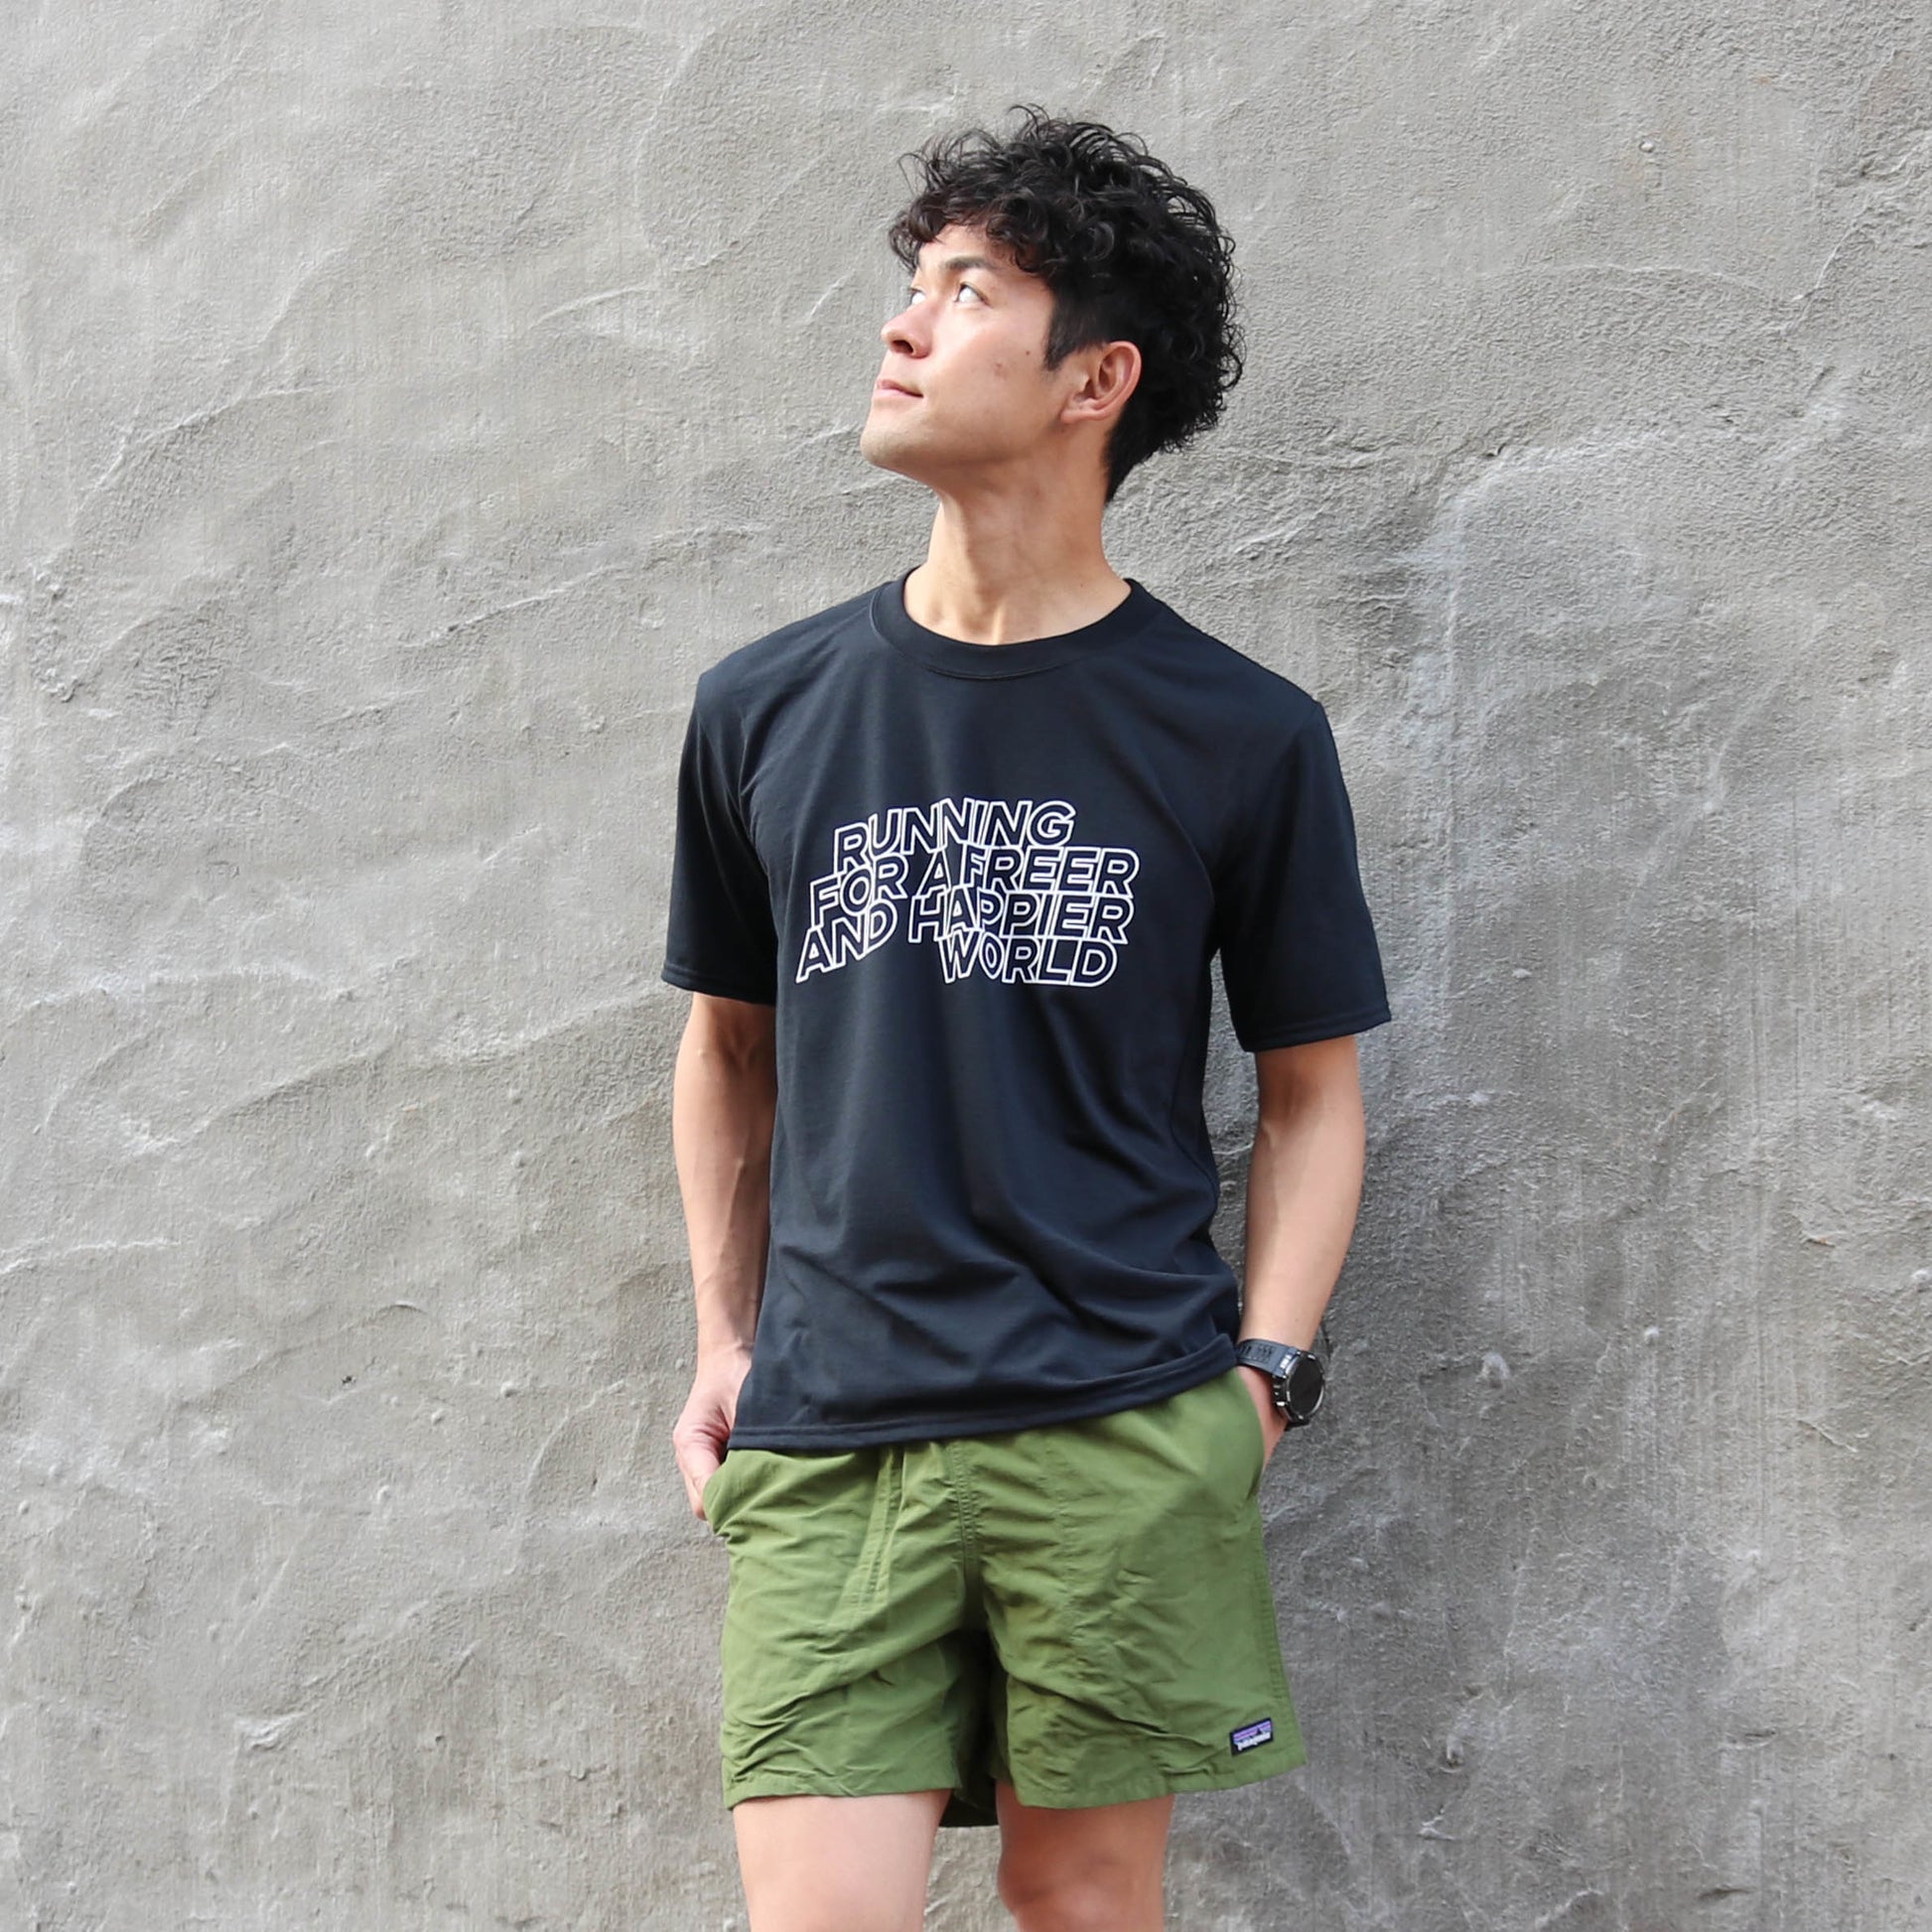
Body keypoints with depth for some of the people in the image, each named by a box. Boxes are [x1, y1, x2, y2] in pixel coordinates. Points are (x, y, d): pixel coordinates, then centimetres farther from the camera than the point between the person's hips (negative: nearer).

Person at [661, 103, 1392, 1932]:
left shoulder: (1243, 736, 2)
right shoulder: (762, 709, 8)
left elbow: (1312, 1087, 8)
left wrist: (1261, 1374, -1)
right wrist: (724, 1340, 13)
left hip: (1123, 1438, -1)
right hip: (823, 1441, 2)